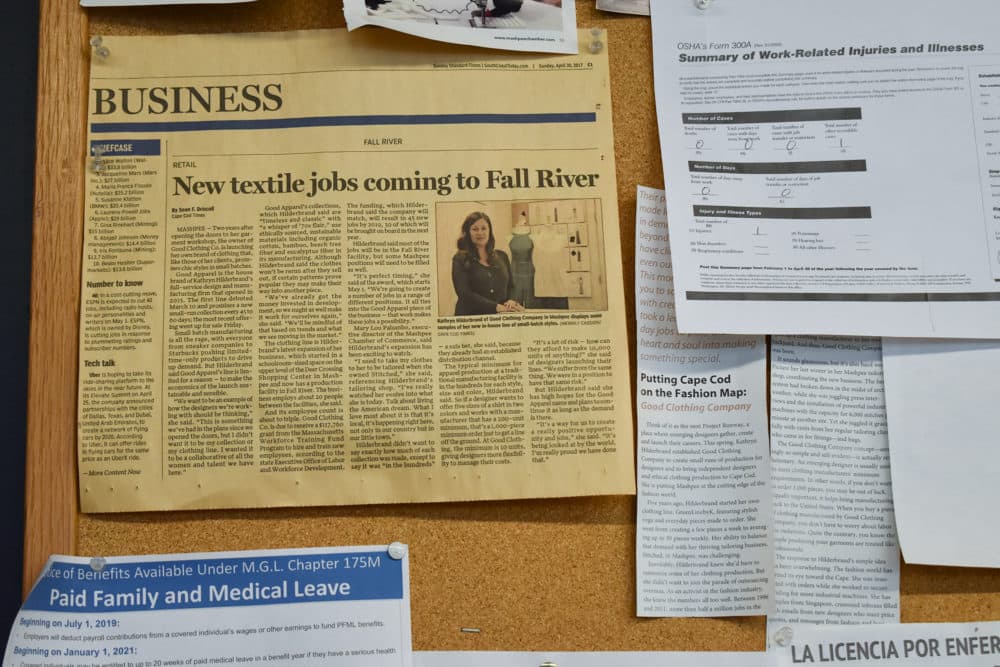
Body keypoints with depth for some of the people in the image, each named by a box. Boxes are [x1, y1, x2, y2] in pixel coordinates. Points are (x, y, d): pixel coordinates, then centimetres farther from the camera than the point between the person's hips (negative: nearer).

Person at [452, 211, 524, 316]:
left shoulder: (502, 256, 15)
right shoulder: (460, 259, 3)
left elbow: (511, 287, 20)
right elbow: (464, 294, -7)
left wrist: (511, 301, -3)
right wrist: (497, 307, -15)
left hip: (499, 319, 3)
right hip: (470, 317, -3)